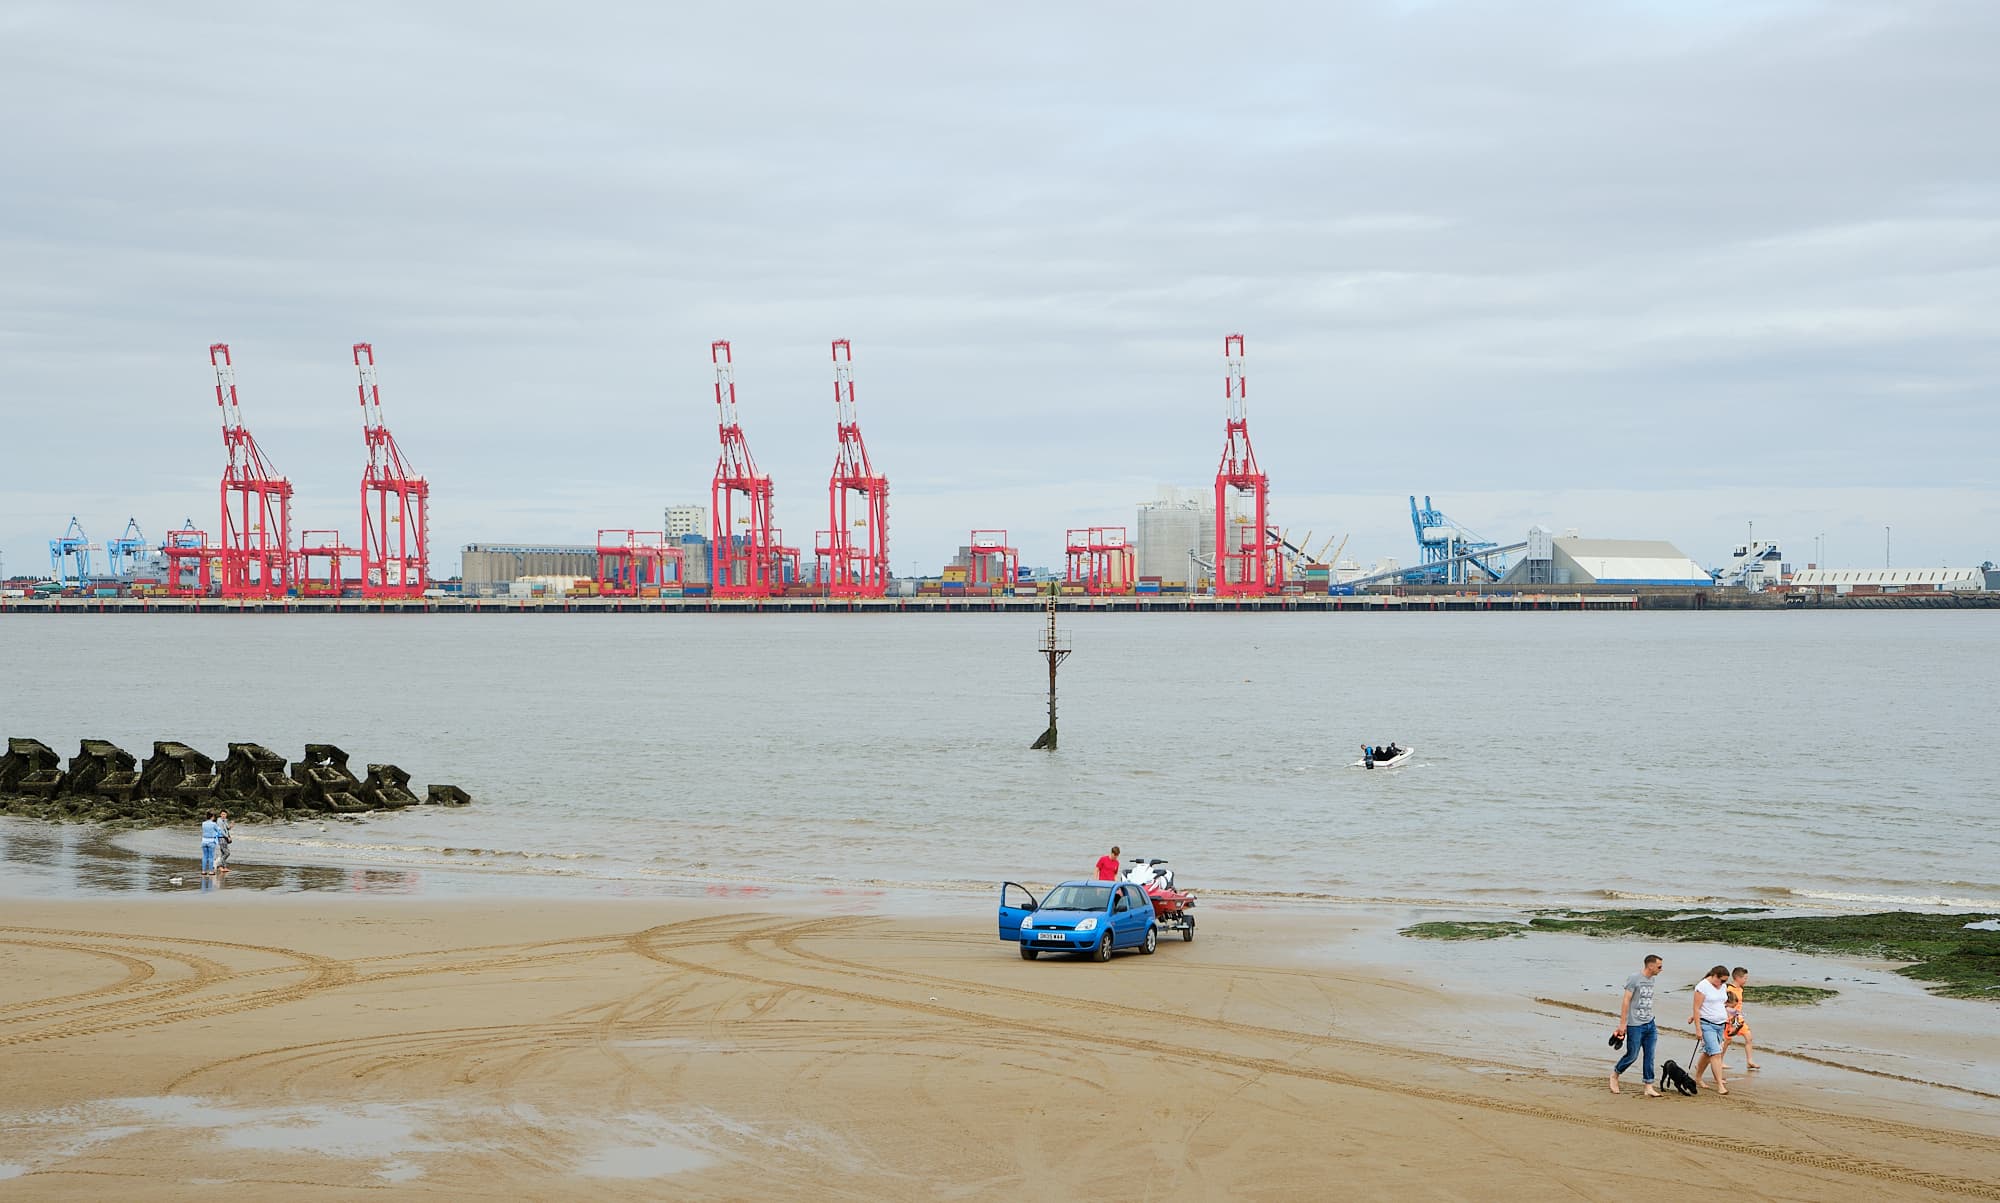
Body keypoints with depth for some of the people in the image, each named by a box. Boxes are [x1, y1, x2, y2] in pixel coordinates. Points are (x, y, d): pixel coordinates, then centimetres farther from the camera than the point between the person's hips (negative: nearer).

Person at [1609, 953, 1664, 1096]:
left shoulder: (1651, 979, 12)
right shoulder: (1634, 979, -11)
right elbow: (1626, 1001, -11)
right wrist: (1622, 1024, -13)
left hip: (1649, 1024, 7)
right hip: (1635, 1025, -7)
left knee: (1649, 1056, 3)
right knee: (1632, 1055, 0)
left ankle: (1649, 1088, 5)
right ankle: (1614, 1074, 25)